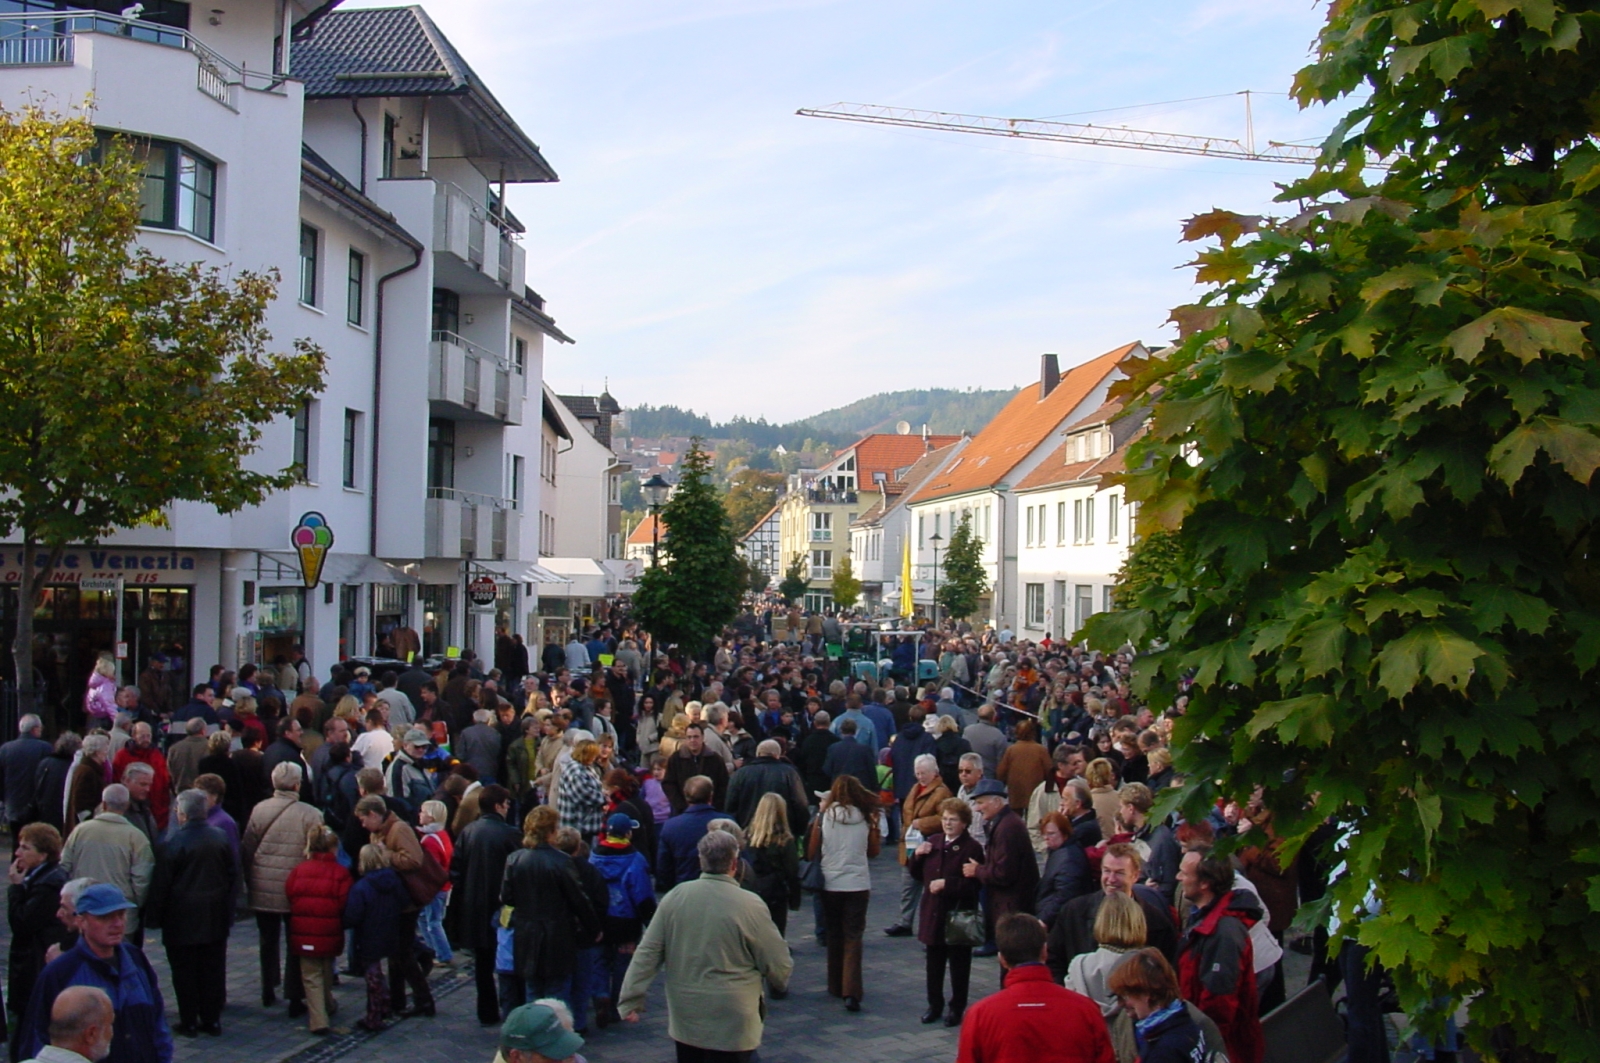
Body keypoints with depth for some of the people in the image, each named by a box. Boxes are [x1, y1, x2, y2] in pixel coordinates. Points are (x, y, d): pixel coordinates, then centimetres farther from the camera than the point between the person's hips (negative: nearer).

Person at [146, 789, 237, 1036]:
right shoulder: (222, 840, 1)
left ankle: (189, 1022, 9)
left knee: (185, 972, 5)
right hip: (216, 920, 4)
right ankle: (212, 1019, 15)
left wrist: (155, 916, 0)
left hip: (182, 920, -4)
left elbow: (161, 885, -11)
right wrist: (227, 910, 17)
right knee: (213, 970, 10)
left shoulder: (172, 844, -14)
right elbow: (234, 877, 8)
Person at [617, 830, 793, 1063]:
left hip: (684, 1018, 4)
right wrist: (781, 985, 15)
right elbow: (778, 963, -7)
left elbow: (647, 953, -2)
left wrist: (631, 999, 4)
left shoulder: (675, 897, -4)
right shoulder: (749, 904, -15)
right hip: (731, 1022, -4)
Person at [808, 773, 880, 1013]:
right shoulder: (866, 818, -3)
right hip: (858, 884, 0)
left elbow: (812, 852, -1)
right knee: (853, 937, 1)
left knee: (834, 936, 16)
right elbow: (874, 851, 8)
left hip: (830, 883, 0)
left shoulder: (825, 816, -6)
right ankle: (851, 991, -13)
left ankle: (836, 985, 25)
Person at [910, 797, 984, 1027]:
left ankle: (957, 1008, 18)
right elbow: (917, 874, 16)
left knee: (958, 964, 6)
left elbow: (973, 883, -18)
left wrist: (946, 883, -23)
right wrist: (918, 856, -3)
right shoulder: (932, 841, 9)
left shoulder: (972, 848, -11)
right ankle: (935, 1005, 26)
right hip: (933, 913, 6)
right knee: (934, 962, 14)